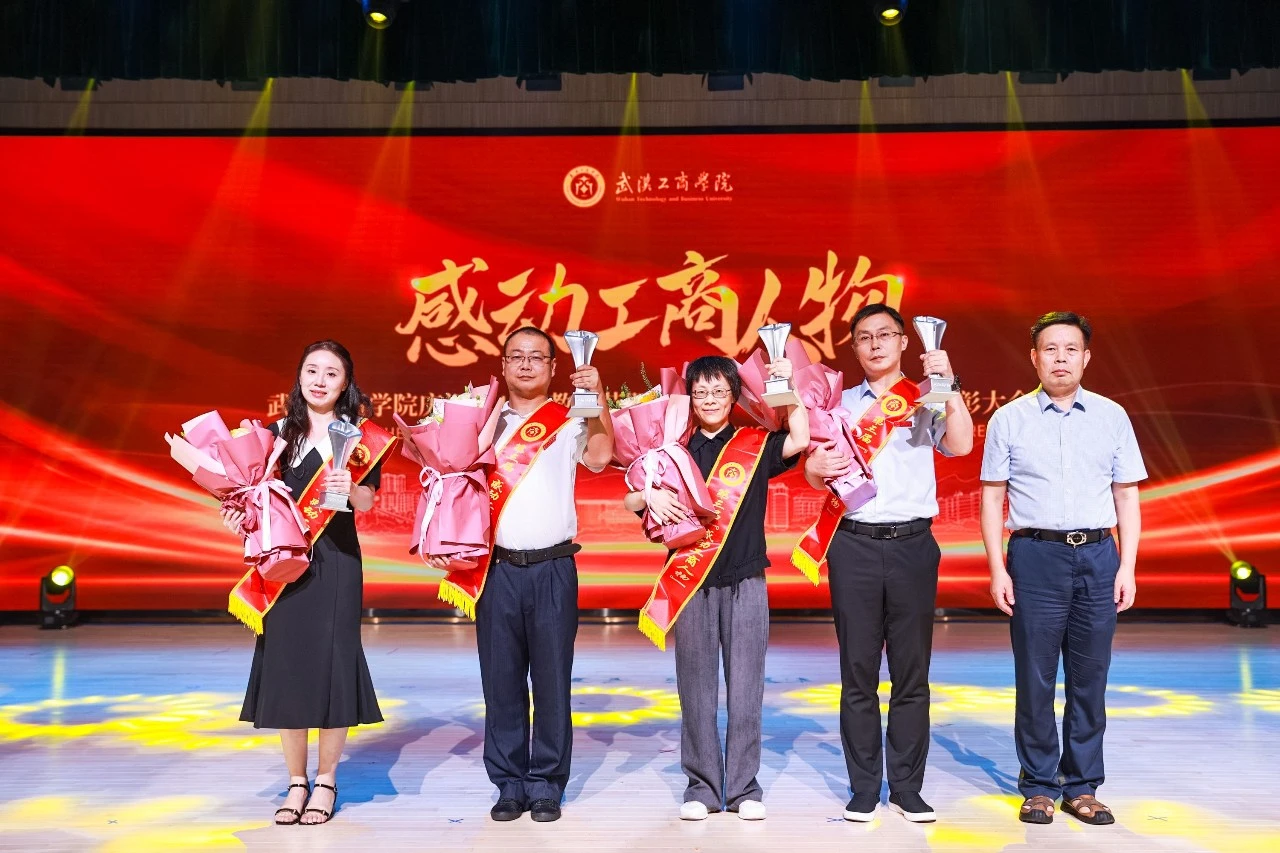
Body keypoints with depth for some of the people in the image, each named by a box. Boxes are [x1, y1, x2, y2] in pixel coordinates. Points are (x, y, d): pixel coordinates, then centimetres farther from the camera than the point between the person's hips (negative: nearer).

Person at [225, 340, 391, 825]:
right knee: (285, 661, 4)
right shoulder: (278, 433, 9)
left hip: (336, 559, -2)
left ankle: (326, 781, 14)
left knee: (331, 661, -2)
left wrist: (349, 489, -27)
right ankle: (296, 782, 18)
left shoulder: (358, 435, 2)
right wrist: (241, 514, -9)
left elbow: (367, 502, -7)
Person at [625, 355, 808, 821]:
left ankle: (744, 789, 13)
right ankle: (701, 787, 15)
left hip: (745, 579, -1)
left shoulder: (755, 445, 7)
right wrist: (651, 495, -12)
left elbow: (800, 440, -11)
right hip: (690, 581, 1)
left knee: (745, 687, 3)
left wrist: (788, 385, -11)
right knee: (696, 688, 5)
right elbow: (631, 501, 8)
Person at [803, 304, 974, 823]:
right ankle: (863, 790, 13)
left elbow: (961, 445, -9)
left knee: (912, 672, 4)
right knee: (858, 672, 4)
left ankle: (907, 789, 14)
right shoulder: (842, 404, 13)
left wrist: (948, 385, -16)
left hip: (912, 544, -1)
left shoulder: (926, 402, 9)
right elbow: (814, 475, 8)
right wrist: (816, 467, -14)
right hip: (855, 546, 1)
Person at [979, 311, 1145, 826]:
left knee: (1090, 679, 7)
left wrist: (1127, 566, 1)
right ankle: (1039, 787, 17)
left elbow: (1127, 496, 9)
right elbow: (992, 498, 3)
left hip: (1098, 556, 2)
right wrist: (997, 569, -4)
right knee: (1035, 679, 4)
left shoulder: (1112, 416, 9)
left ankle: (1082, 787, 20)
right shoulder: (1009, 420, 4)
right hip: (1035, 556, -1)